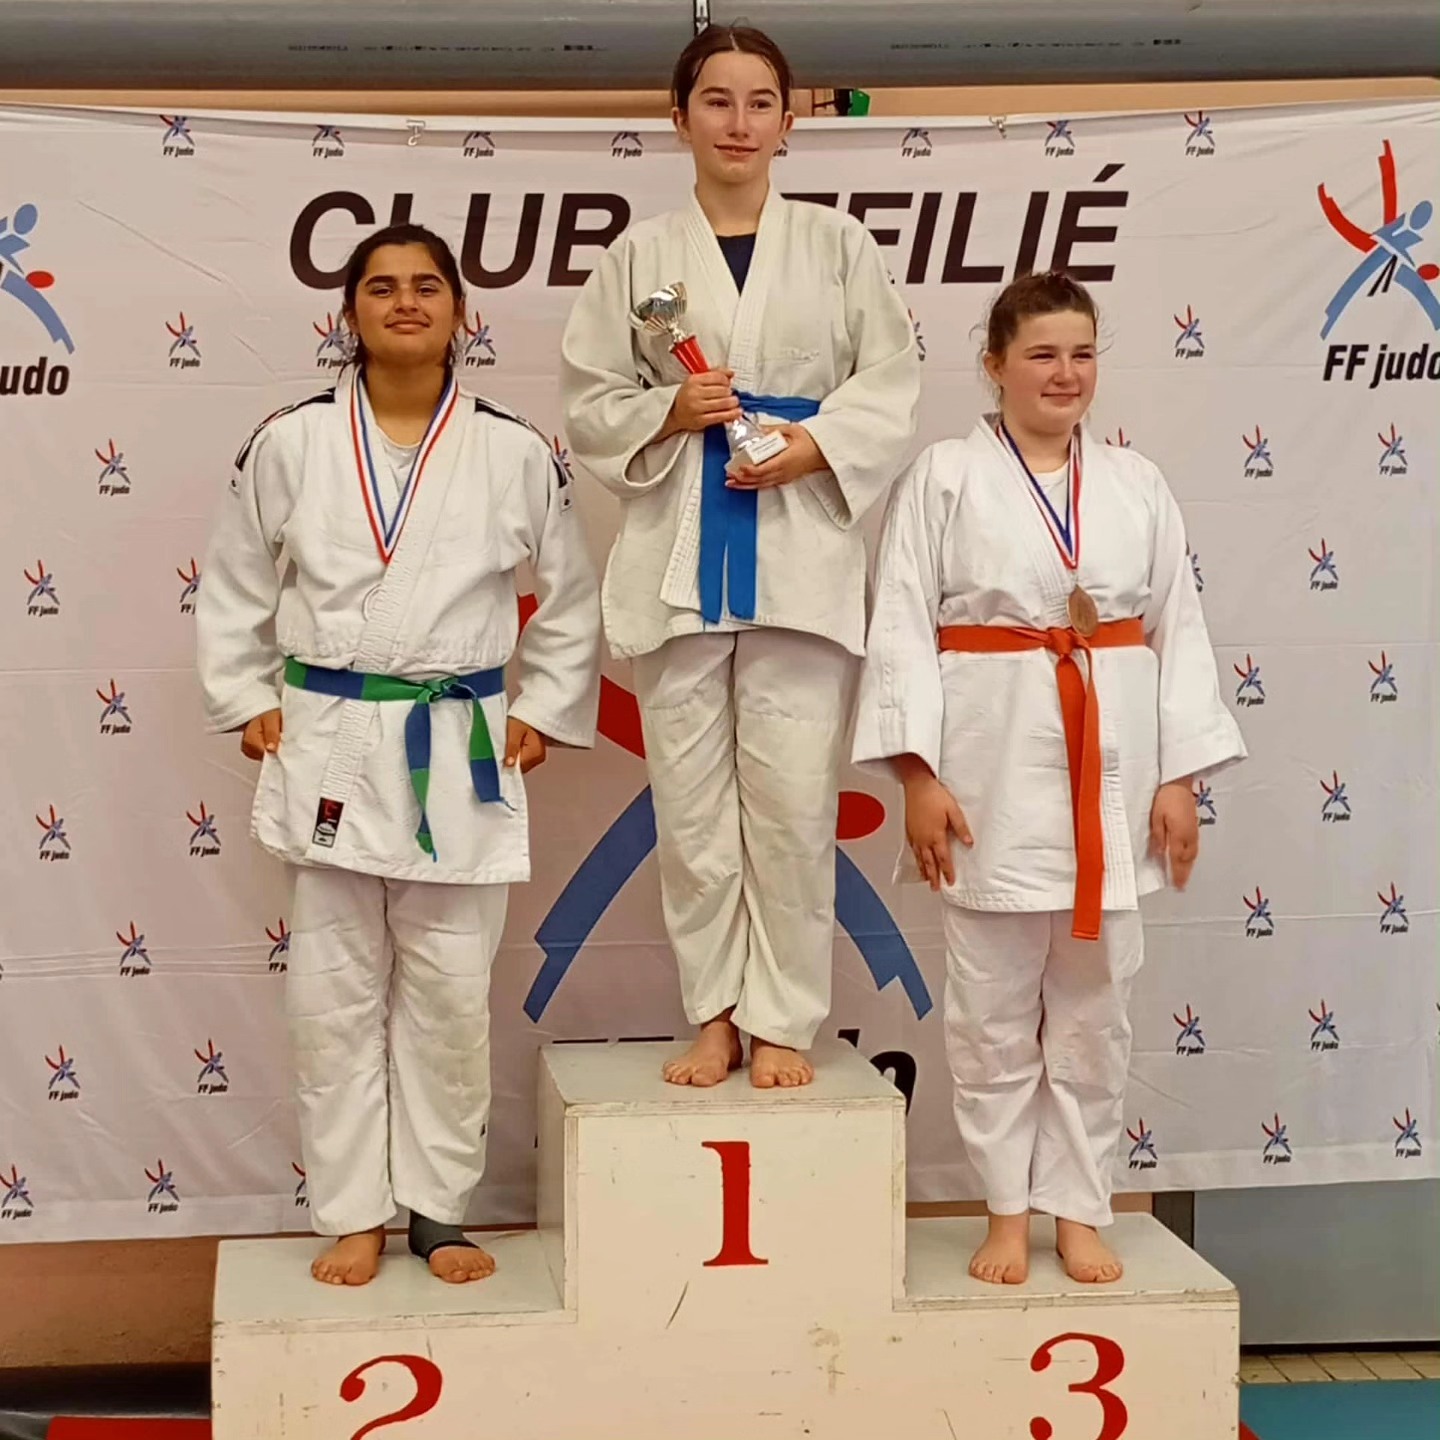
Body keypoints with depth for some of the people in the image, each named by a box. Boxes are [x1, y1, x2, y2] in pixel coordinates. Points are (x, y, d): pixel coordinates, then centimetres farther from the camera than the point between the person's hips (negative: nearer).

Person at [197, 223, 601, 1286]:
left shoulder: (515, 453, -1)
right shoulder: (292, 443, 0)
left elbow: (571, 600, 9)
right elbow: (235, 589, 11)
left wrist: (541, 715, 6)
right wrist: (249, 703, 6)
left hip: (461, 754, 0)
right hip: (328, 747, 1)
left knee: (451, 995, 6)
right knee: (335, 995, 6)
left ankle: (438, 1209, 21)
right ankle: (353, 1215, 19)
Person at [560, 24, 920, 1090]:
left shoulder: (839, 246, 7)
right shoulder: (641, 254, 8)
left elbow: (890, 387, 5)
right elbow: (588, 402, 8)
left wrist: (816, 446, -11)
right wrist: (669, 413, -10)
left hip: (800, 552, -1)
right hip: (679, 558, 1)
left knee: (794, 800, -2)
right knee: (691, 803, 4)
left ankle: (783, 1021, 11)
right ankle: (716, 1015, 18)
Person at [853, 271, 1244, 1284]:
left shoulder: (1137, 485, 7)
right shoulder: (947, 478, -1)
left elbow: (1179, 631, 7)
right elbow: (904, 629, -4)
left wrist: (1181, 776, 1)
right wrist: (919, 773, -11)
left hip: (1111, 766, 3)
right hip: (994, 763, -2)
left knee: (1093, 1004, 9)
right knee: (995, 1005, 5)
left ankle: (1079, 1210, 22)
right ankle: (1008, 1212, 20)